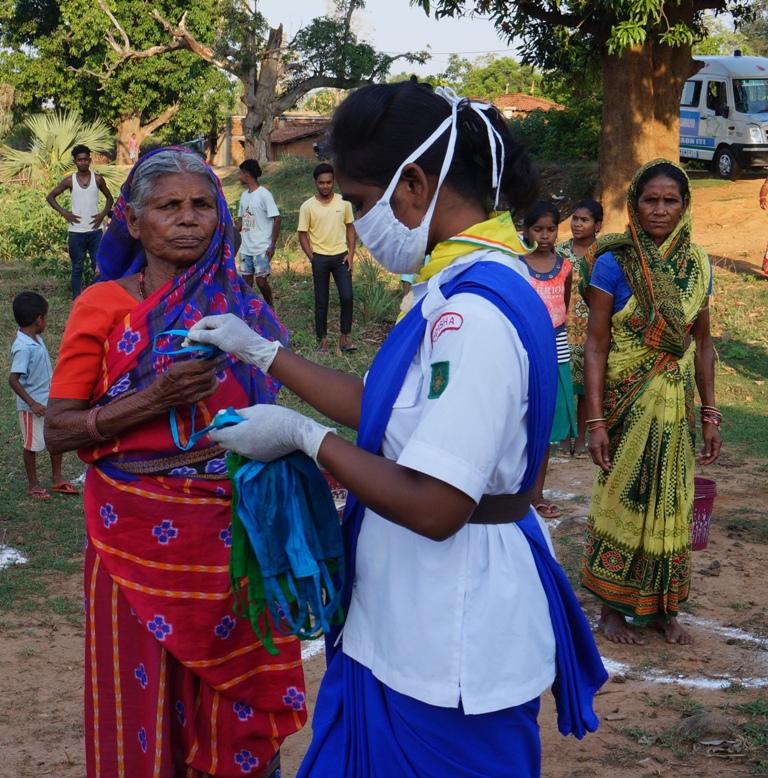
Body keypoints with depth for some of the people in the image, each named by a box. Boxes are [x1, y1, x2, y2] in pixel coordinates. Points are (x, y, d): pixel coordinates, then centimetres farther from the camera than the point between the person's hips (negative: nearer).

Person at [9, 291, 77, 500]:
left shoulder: (37, 339, 2)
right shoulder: (23, 347, -26)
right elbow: (13, 379, -27)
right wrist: (32, 403, -25)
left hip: (49, 401, 8)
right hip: (33, 406, -8)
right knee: (32, 444, 6)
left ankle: (57, 478, 30)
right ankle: (33, 485, 21)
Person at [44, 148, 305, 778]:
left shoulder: (242, 307, 7)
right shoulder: (103, 306, -3)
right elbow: (57, 429, -8)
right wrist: (155, 399, -19)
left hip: (229, 536, 3)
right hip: (139, 531, -3)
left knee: (233, 702, 9)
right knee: (142, 704, 6)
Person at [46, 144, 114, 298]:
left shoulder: (98, 179, 2)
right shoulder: (69, 180, 1)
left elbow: (109, 198, 15)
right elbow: (50, 197, 8)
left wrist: (103, 213, -2)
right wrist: (64, 213, -4)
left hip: (95, 230, 0)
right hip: (76, 232, 0)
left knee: (99, 266, -1)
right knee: (77, 268, 5)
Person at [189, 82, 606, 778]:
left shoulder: (476, 312, -26)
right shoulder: (458, 289, 6)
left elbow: (433, 507, -28)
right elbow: (382, 408, 14)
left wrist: (301, 435, -16)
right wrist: (258, 350, 15)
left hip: (448, 643, -9)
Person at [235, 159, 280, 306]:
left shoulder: (264, 194, -11)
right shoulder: (244, 195, 12)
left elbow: (276, 219, -13)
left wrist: (272, 245, -16)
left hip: (262, 248, -7)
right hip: (246, 248, 7)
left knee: (261, 281, -7)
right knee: (246, 281, 7)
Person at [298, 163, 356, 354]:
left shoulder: (343, 203, 1)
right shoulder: (307, 206, -5)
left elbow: (350, 228, 9)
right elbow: (303, 235, -1)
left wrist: (351, 254, 0)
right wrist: (312, 258, -8)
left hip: (341, 256, 1)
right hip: (320, 258, -1)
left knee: (347, 297, -7)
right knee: (321, 301, 4)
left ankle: (344, 338, 4)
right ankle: (323, 339, 13)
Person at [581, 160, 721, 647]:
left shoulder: (696, 265, 3)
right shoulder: (614, 263, -10)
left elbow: (702, 344, 9)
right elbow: (596, 346, -11)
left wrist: (710, 414, 7)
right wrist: (596, 421, -15)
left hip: (676, 404, 4)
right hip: (627, 401, -4)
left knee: (672, 502, 10)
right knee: (623, 498, 5)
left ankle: (665, 607, 24)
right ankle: (613, 608, 19)